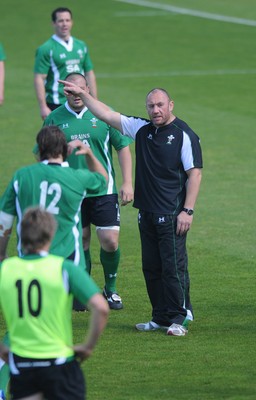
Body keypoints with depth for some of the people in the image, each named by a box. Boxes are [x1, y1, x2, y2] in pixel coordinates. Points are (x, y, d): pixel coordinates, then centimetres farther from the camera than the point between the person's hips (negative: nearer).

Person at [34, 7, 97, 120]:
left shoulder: (81, 46, 13)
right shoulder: (46, 49, -5)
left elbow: (89, 74, 18)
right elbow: (39, 79, -10)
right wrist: (43, 107, -16)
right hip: (56, 105, -6)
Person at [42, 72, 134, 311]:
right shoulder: (54, 119, 2)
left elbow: (123, 147, 5)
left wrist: (127, 183, -1)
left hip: (103, 189, 0)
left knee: (110, 241, -5)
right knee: (80, 243, 3)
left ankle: (110, 288, 16)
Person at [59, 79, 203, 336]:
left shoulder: (184, 135, -7)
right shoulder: (142, 129, 12)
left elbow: (195, 173, -9)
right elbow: (107, 115, 15)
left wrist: (187, 211, -15)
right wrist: (82, 94, 9)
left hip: (172, 215, -7)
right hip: (147, 213, 7)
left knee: (173, 267, -6)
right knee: (151, 267, 8)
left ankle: (179, 319, 1)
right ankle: (161, 318, 16)